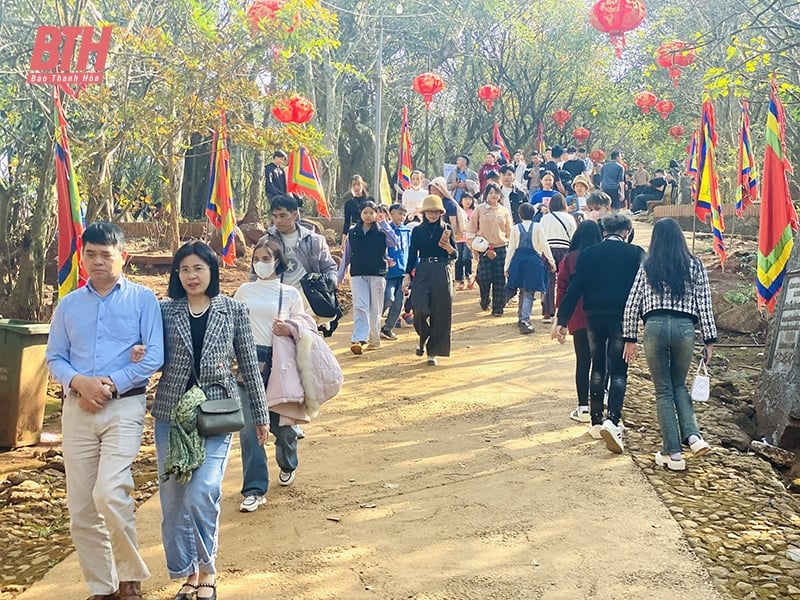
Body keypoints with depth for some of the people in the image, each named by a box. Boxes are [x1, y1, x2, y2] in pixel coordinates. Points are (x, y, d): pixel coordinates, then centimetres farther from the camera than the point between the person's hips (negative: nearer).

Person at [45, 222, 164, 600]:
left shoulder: (142, 299, 1)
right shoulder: (68, 305, 12)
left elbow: (154, 356, -5)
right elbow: (54, 358, 10)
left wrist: (110, 384, -13)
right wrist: (79, 382, -10)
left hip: (124, 406, -4)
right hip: (77, 408, 5)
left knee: (110, 494, -20)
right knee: (80, 507, 6)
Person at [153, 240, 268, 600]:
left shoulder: (233, 310, 1)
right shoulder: (166, 311, 4)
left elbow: (249, 365, 5)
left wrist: (260, 415, 8)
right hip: (171, 413, 3)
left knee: (201, 494, -14)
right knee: (172, 500, 6)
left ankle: (207, 570, 9)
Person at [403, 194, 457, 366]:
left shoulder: (446, 229, 5)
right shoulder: (417, 231, 8)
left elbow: (454, 256, 3)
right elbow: (412, 255, 7)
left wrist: (447, 246, -18)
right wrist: (407, 276, 0)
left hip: (442, 274, 0)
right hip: (423, 272, 0)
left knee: (439, 313, -1)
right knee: (420, 309, -15)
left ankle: (433, 352, 10)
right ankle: (423, 339, 15)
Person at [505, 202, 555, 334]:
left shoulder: (515, 228, 2)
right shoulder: (538, 227, -2)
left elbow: (511, 248, 2)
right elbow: (544, 245, -3)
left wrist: (507, 266, 7)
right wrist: (551, 261, 5)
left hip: (518, 260, 2)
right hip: (534, 260, -2)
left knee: (523, 290, 18)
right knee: (528, 292, -1)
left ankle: (522, 318, 28)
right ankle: (524, 320, -10)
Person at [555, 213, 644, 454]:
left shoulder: (589, 254, 2)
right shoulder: (636, 254, 0)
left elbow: (574, 289, -3)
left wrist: (563, 321, -3)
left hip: (595, 317, 2)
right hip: (622, 317, -2)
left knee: (597, 369, 15)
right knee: (618, 372, 1)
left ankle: (596, 422, 19)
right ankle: (612, 420, -17)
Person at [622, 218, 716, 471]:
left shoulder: (647, 267, 6)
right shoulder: (694, 266, 7)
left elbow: (632, 305, 4)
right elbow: (704, 304, 4)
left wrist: (630, 339, 10)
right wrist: (709, 340, 7)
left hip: (655, 326, -1)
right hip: (684, 327, 1)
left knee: (664, 390, 7)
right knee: (679, 384, 20)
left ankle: (672, 453, 6)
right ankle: (692, 435, -1)